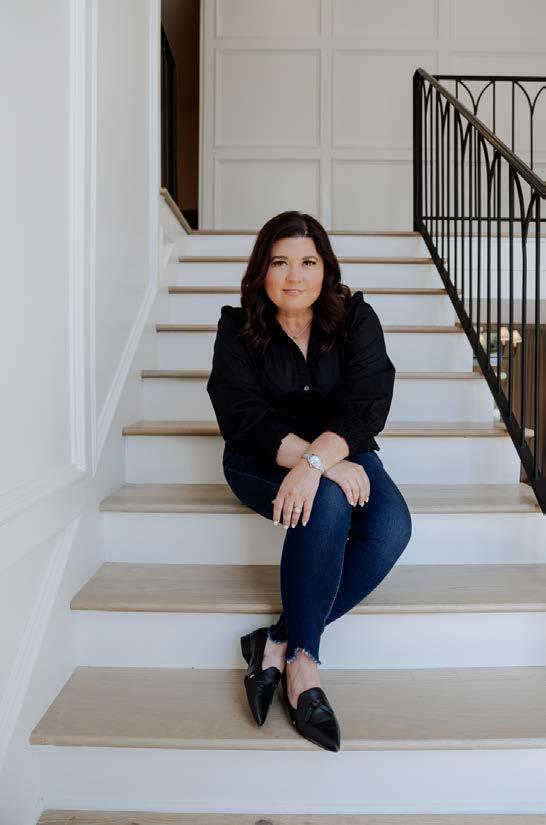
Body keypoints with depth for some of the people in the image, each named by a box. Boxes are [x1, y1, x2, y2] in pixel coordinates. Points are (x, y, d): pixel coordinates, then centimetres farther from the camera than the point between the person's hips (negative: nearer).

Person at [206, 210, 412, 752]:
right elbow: (241, 414, -17)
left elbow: (368, 403, -17)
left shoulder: (355, 318, -4)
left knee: (392, 528, -26)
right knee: (327, 503, -34)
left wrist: (316, 459, -36)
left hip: (342, 453, 3)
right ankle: (302, 660, -22)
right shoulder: (237, 327, -6)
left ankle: (277, 642, -20)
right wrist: (327, 467, -29)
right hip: (262, 460, -2)